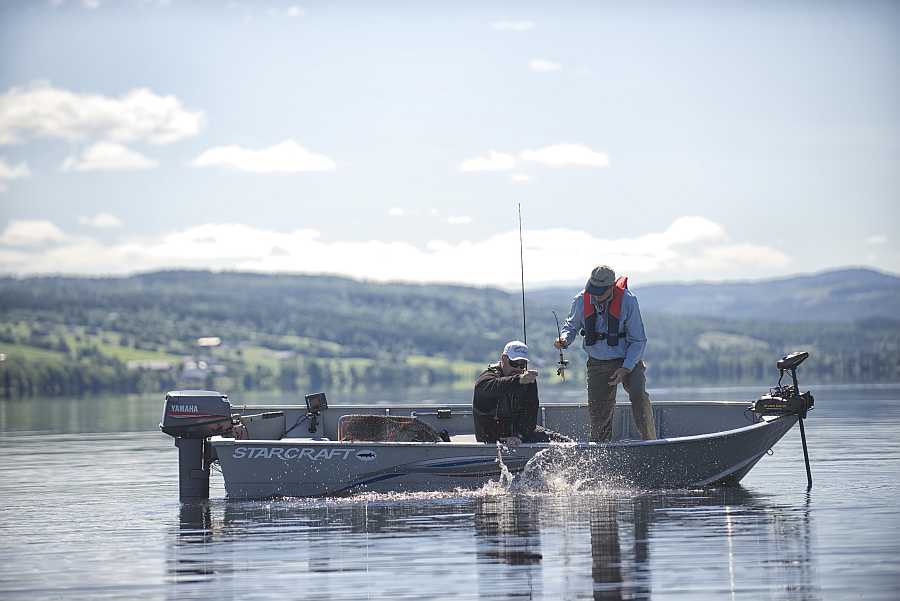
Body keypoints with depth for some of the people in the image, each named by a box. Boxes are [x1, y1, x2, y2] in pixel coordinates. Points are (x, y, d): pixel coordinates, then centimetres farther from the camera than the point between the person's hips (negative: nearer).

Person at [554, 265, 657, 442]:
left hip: (628, 361, -3)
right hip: (598, 364, 3)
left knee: (639, 396, -27)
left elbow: (638, 340, -11)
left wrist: (626, 369, -20)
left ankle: (650, 443, -20)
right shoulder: (582, 301, -8)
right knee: (598, 413, 1)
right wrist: (565, 338, -12)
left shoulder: (628, 301, -17)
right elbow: (572, 325, 12)